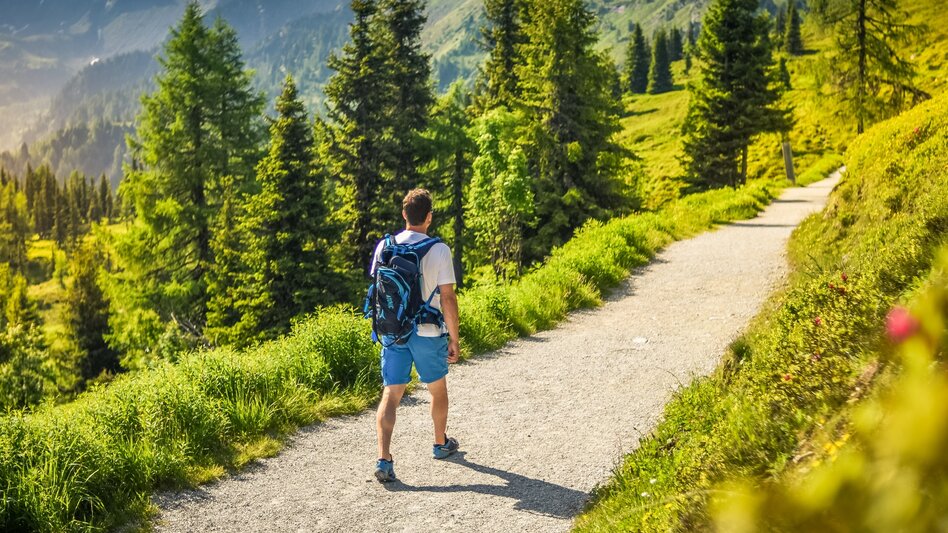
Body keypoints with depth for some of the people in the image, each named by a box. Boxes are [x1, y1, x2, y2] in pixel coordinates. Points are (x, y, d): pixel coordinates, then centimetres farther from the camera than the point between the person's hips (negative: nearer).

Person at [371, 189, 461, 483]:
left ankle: (384, 459, -10)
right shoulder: (439, 250, -11)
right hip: (429, 332, -2)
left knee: (391, 394, 2)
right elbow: (448, 298, -12)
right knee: (438, 388, 21)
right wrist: (454, 339, -3)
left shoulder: (385, 246, -1)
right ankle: (441, 443, 39)